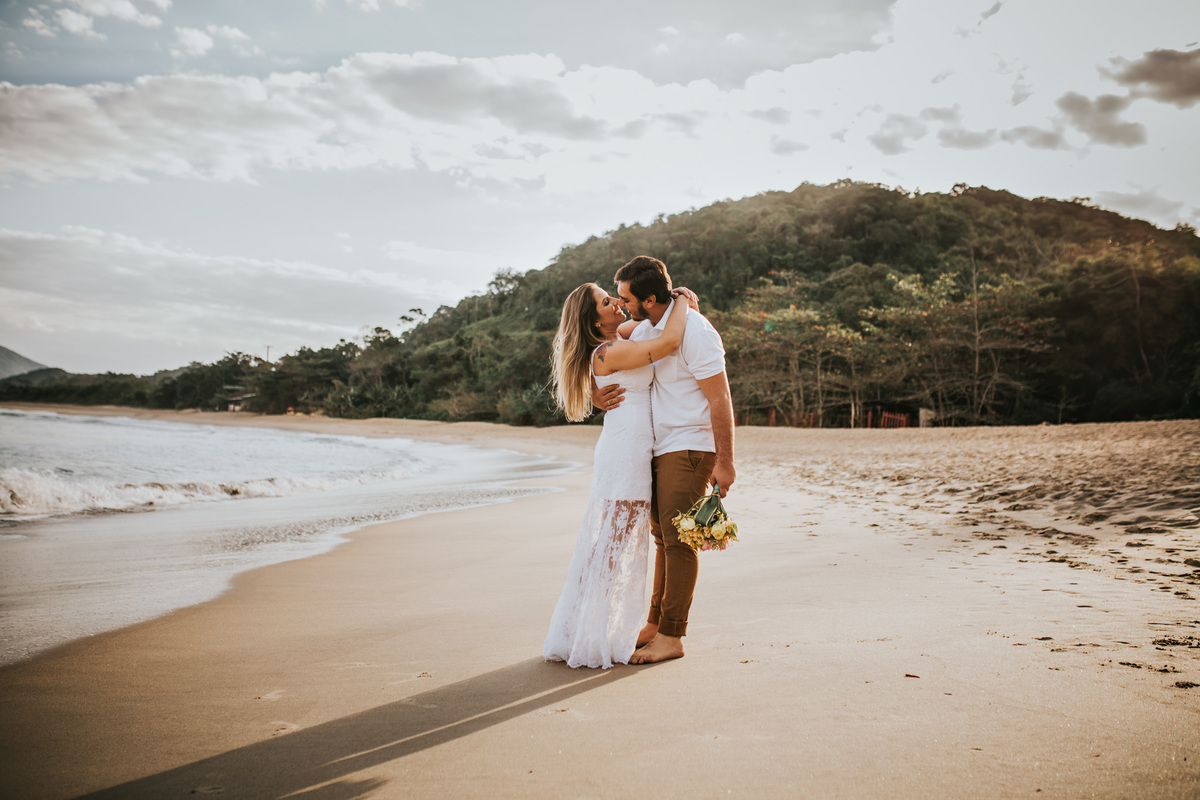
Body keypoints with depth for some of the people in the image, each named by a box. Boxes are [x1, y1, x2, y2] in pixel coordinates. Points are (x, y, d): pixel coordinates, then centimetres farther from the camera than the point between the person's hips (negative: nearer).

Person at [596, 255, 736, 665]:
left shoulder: (694, 331, -16)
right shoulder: (643, 331, 10)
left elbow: (720, 400, -16)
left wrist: (724, 462, -17)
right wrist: (597, 395, -4)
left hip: (689, 448, -8)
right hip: (659, 447, 8)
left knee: (678, 538, -6)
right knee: (662, 537, 13)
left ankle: (671, 637, 2)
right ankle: (655, 624, 23)